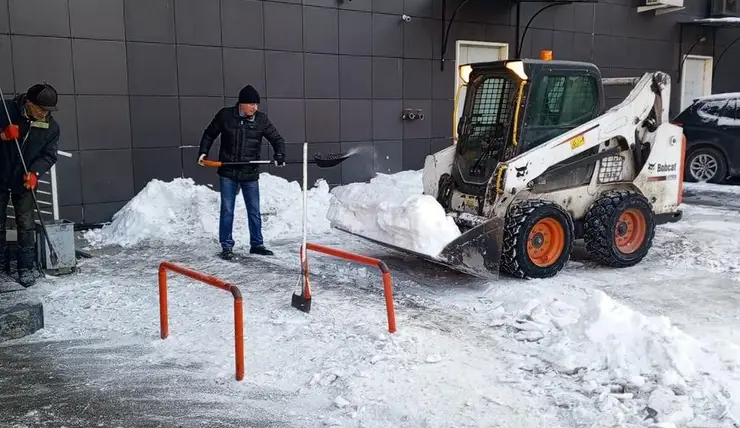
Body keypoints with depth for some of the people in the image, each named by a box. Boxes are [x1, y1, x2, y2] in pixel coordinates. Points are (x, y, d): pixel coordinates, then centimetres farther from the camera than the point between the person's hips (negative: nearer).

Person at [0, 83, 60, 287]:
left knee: (26, 226, 1)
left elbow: (49, 155, -6)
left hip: (24, 182, 1)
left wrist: (35, 172, -22)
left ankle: (26, 267, 11)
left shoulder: (52, 127, -6)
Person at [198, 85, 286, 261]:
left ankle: (256, 244, 24)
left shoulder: (261, 119, -3)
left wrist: (279, 155, -17)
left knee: (254, 211, 10)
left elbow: (277, 139, 0)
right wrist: (203, 152, 0)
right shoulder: (225, 115, -5)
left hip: (250, 174, 1)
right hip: (228, 173, -1)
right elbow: (209, 134, 10)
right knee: (227, 211, 4)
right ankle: (227, 246, 16)